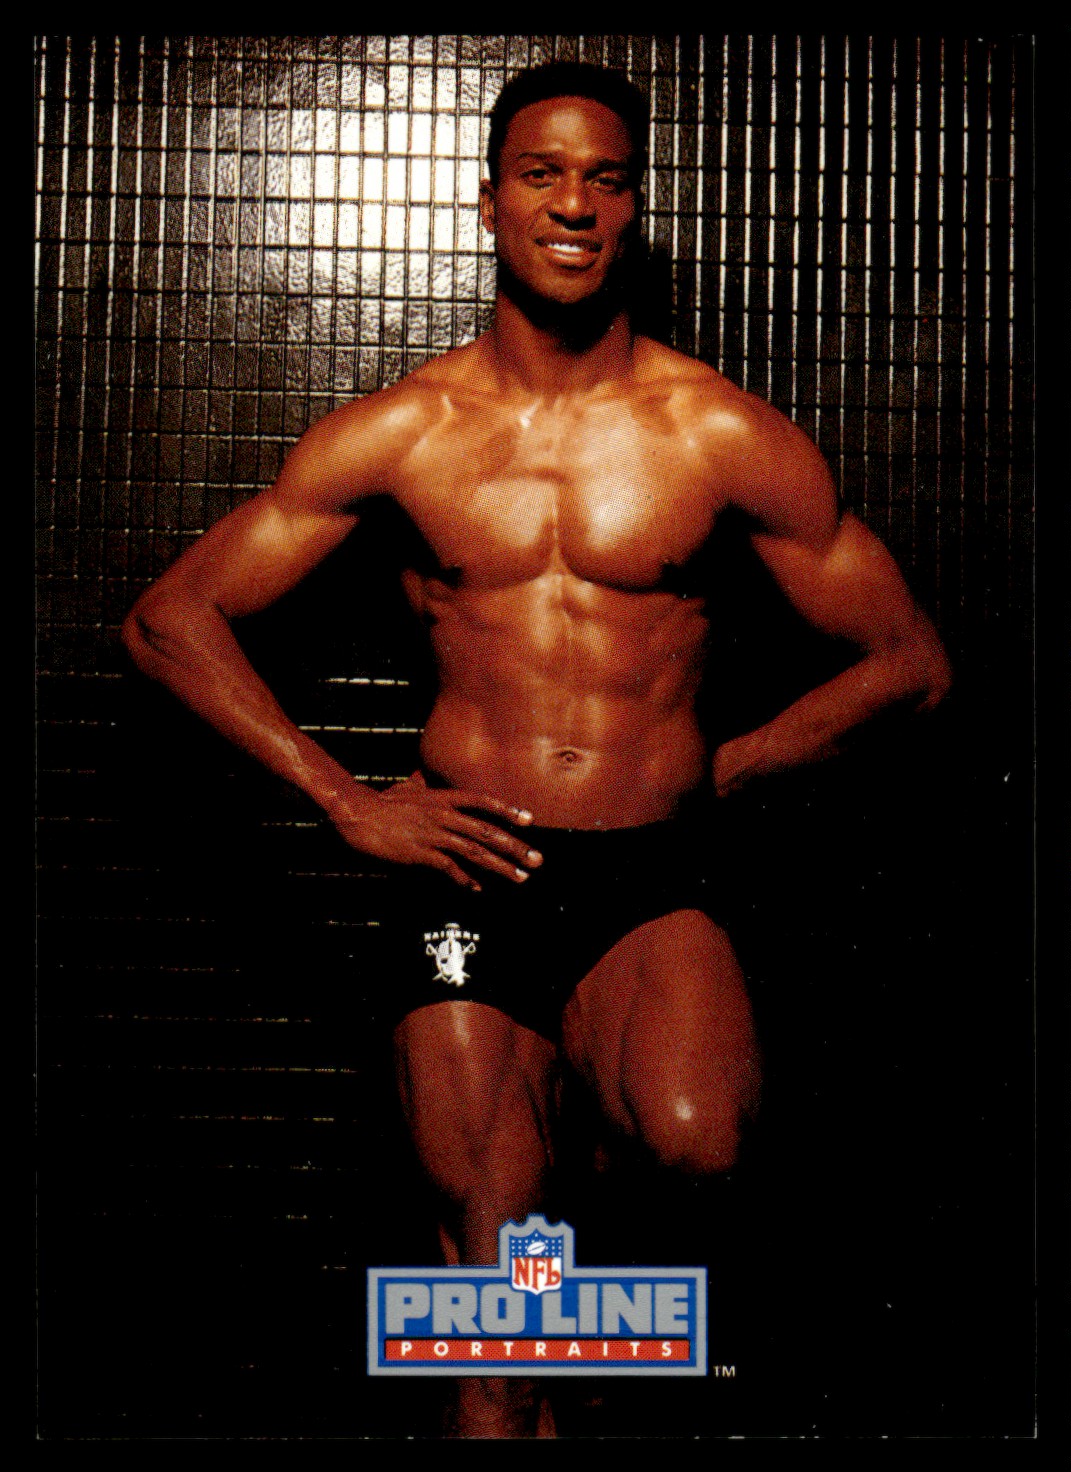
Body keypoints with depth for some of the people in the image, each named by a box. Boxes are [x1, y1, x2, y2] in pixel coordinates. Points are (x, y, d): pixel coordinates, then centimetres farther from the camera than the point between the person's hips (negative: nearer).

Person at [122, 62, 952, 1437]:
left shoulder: (726, 435, 0)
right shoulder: (399, 431, 2)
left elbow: (907, 660, 8)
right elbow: (168, 620, 5)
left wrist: (717, 770, 4)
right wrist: (350, 804, -2)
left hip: (652, 885, 0)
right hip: (472, 877, 1)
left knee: (696, 1139, -31)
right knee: (495, 1308, 1)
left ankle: (599, 1063, 4)